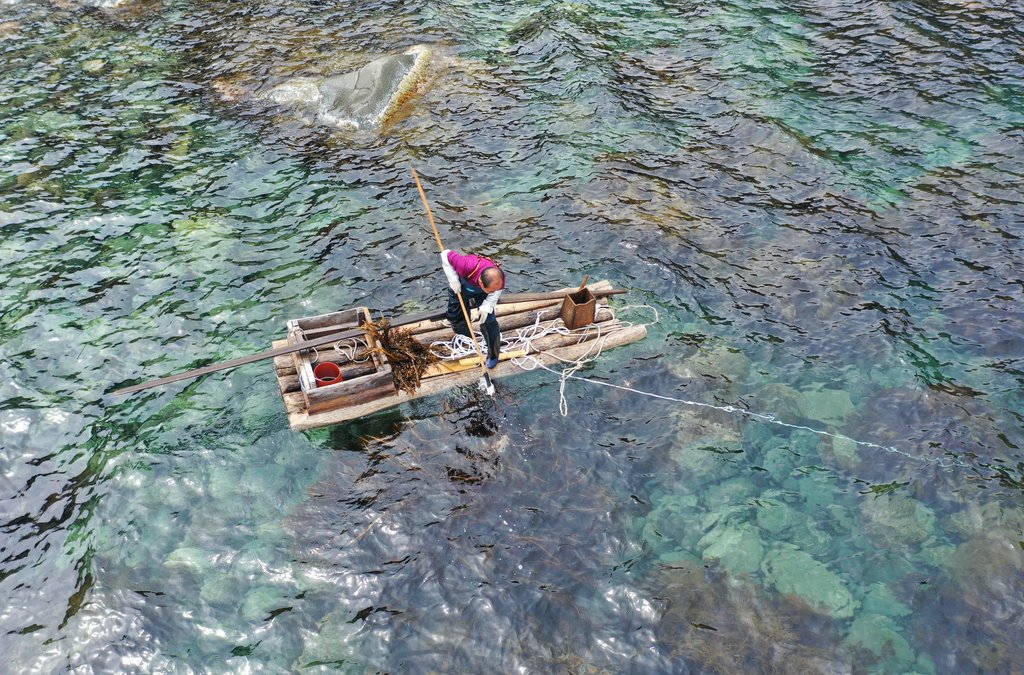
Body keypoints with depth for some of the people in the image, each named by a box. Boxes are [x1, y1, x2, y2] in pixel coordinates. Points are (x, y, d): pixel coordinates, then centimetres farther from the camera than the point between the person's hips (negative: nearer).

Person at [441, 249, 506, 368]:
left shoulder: (499, 278, -40)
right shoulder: (467, 266, -51)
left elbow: (497, 291, -13)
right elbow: (445, 255, -33)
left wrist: (487, 305, -26)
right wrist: (453, 280, -31)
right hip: (459, 288, 0)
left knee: (488, 322, -4)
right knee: (455, 318, 11)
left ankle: (493, 354, 20)